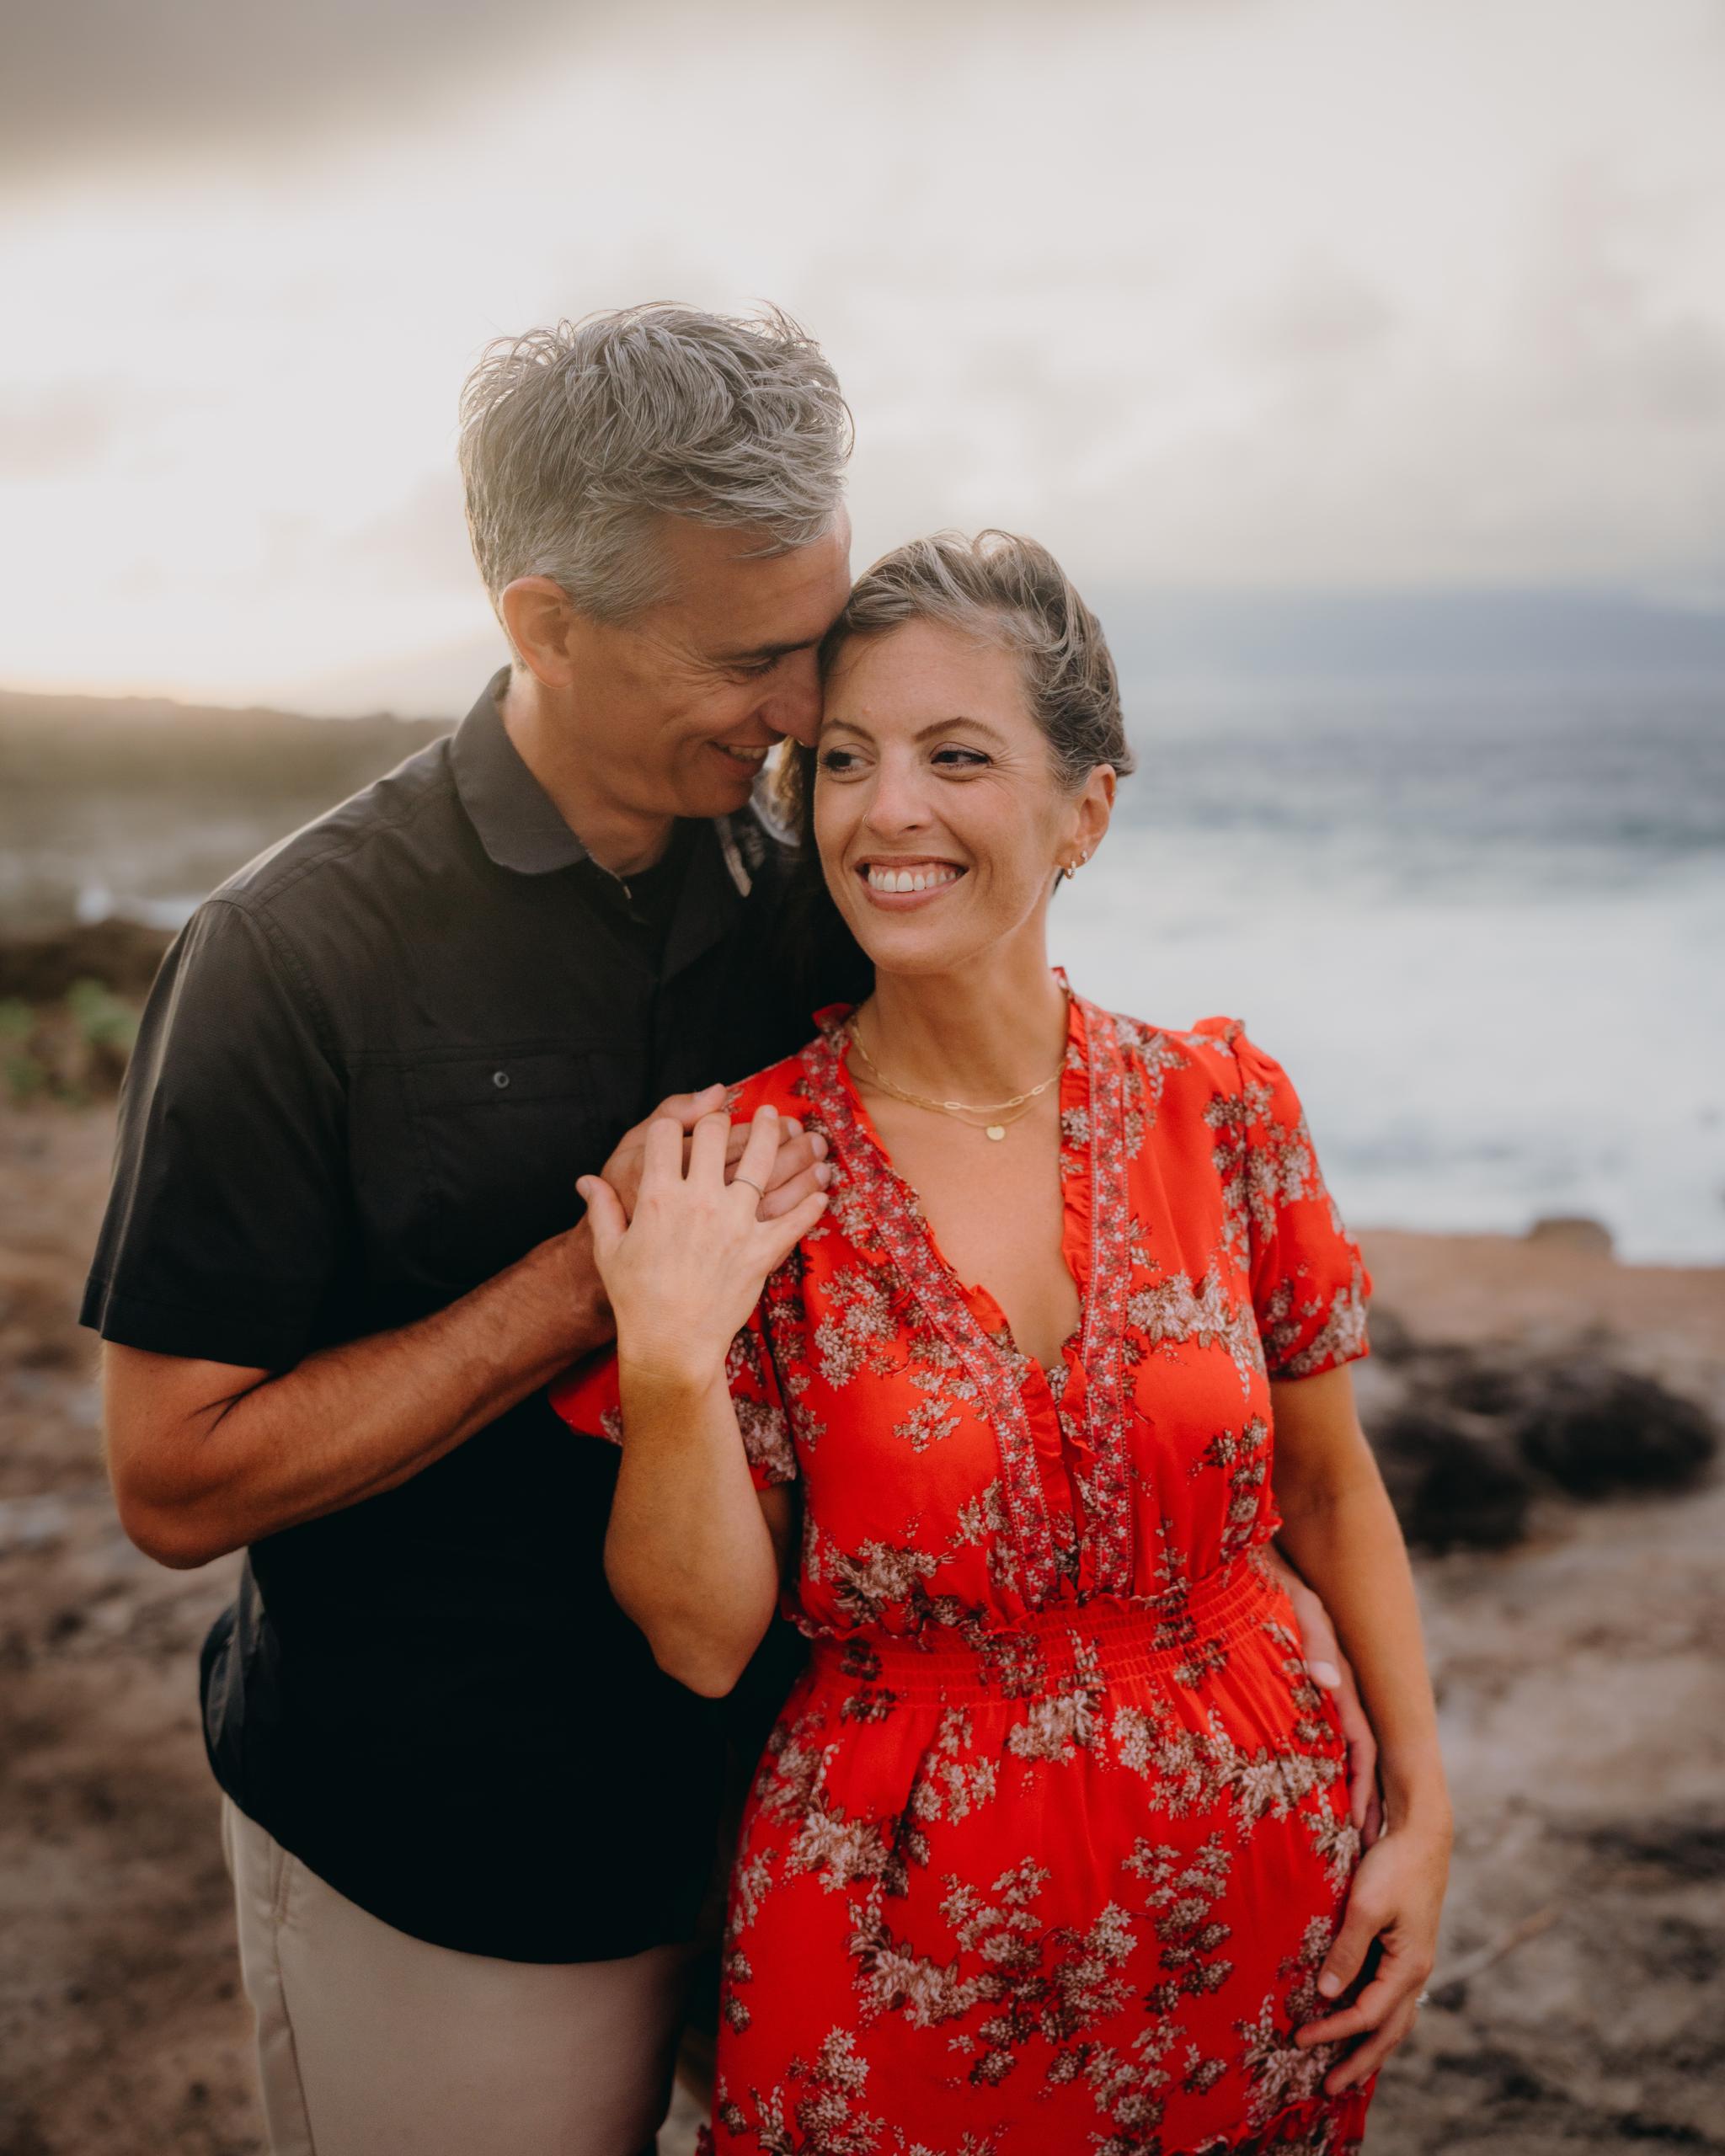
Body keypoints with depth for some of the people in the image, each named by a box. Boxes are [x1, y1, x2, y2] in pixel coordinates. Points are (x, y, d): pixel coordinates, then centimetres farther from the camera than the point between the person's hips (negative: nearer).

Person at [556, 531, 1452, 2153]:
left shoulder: (1223, 1108, -7)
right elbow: (704, 1639, -11)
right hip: (897, 1933, -2)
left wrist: (1420, 1804, 1)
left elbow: (1330, 1490, 5)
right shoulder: (738, 1170, -12)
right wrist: (668, 1360, -25)